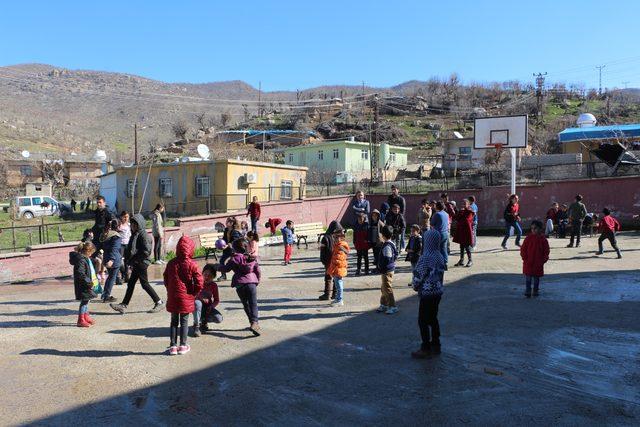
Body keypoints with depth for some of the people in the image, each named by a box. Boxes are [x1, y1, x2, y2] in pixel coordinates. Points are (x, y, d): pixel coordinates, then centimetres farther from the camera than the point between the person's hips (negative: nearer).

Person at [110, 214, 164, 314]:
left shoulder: (143, 235, -15)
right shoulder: (134, 234, 13)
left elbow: (146, 252, -21)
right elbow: (130, 249, 21)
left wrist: (134, 259, -17)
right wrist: (129, 259, 9)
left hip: (142, 263, -9)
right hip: (136, 264, 9)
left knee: (144, 284, -1)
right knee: (130, 283, 9)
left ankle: (159, 302, 10)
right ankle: (124, 305, 12)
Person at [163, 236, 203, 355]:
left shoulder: (171, 263, -1)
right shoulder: (191, 264, -13)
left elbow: (166, 279, 8)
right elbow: (199, 282, -15)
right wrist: (193, 293, 2)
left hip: (172, 298, 3)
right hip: (186, 298, -3)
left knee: (174, 321, 14)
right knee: (184, 322, 9)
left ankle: (173, 346, 16)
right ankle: (183, 346, 14)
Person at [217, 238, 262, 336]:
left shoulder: (235, 258, -2)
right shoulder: (252, 258, 12)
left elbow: (226, 268, -2)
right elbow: (258, 270, 13)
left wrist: (218, 266, 17)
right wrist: (257, 281, 26)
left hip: (240, 284, -1)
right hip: (252, 282, 2)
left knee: (246, 304, 15)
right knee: (253, 303, -3)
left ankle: (253, 322, 15)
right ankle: (254, 322, -23)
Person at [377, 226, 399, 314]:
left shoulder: (387, 246, -22)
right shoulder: (391, 244, 9)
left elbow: (386, 260, -25)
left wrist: (381, 268, -16)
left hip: (387, 271, -10)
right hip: (388, 270, 10)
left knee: (387, 289, -2)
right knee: (383, 288, 19)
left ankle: (393, 307, 6)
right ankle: (383, 305, 30)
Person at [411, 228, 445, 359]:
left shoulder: (426, 258, -22)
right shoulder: (440, 256, 2)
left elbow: (418, 276, -16)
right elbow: (440, 274, 10)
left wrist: (415, 286, 3)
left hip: (427, 293, -8)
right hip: (437, 292, 8)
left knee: (423, 321, 3)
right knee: (433, 318, 18)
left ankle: (426, 349, 9)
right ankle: (436, 345, 27)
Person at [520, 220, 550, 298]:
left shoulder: (543, 240, -2)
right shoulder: (528, 238, -3)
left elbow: (546, 251, 3)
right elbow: (523, 249, 0)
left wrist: (543, 260, -4)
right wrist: (524, 257, -7)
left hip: (538, 263, 1)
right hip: (528, 262, -1)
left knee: (536, 277, 12)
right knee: (528, 277, 0)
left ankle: (536, 291, 24)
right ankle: (527, 291, 4)